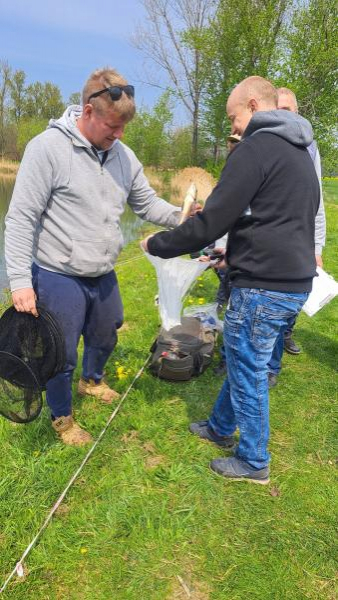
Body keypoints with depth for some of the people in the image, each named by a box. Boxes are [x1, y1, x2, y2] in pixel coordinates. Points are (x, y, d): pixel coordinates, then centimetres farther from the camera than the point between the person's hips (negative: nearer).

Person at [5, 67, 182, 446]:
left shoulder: (124, 155, 2)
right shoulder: (48, 147, -17)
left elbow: (147, 204, 9)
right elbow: (21, 218, -17)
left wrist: (181, 217, -10)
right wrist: (20, 280, -19)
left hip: (103, 276, 6)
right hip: (59, 278, -6)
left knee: (105, 340, 25)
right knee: (62, 355, 8)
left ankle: (92, 380, 56)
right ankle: (62, 418, 35)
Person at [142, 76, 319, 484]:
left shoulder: (256, 147, -13)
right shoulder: (300, 152, 17)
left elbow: (211, 221, -17)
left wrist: (156, 245, -4)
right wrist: (235, 251, 27)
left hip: (263, 287, -9)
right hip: (296, 282, 9)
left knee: (248, 371, 6)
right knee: (242, 359, 22)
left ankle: (253, 463, 25)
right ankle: (220, 427, 41)